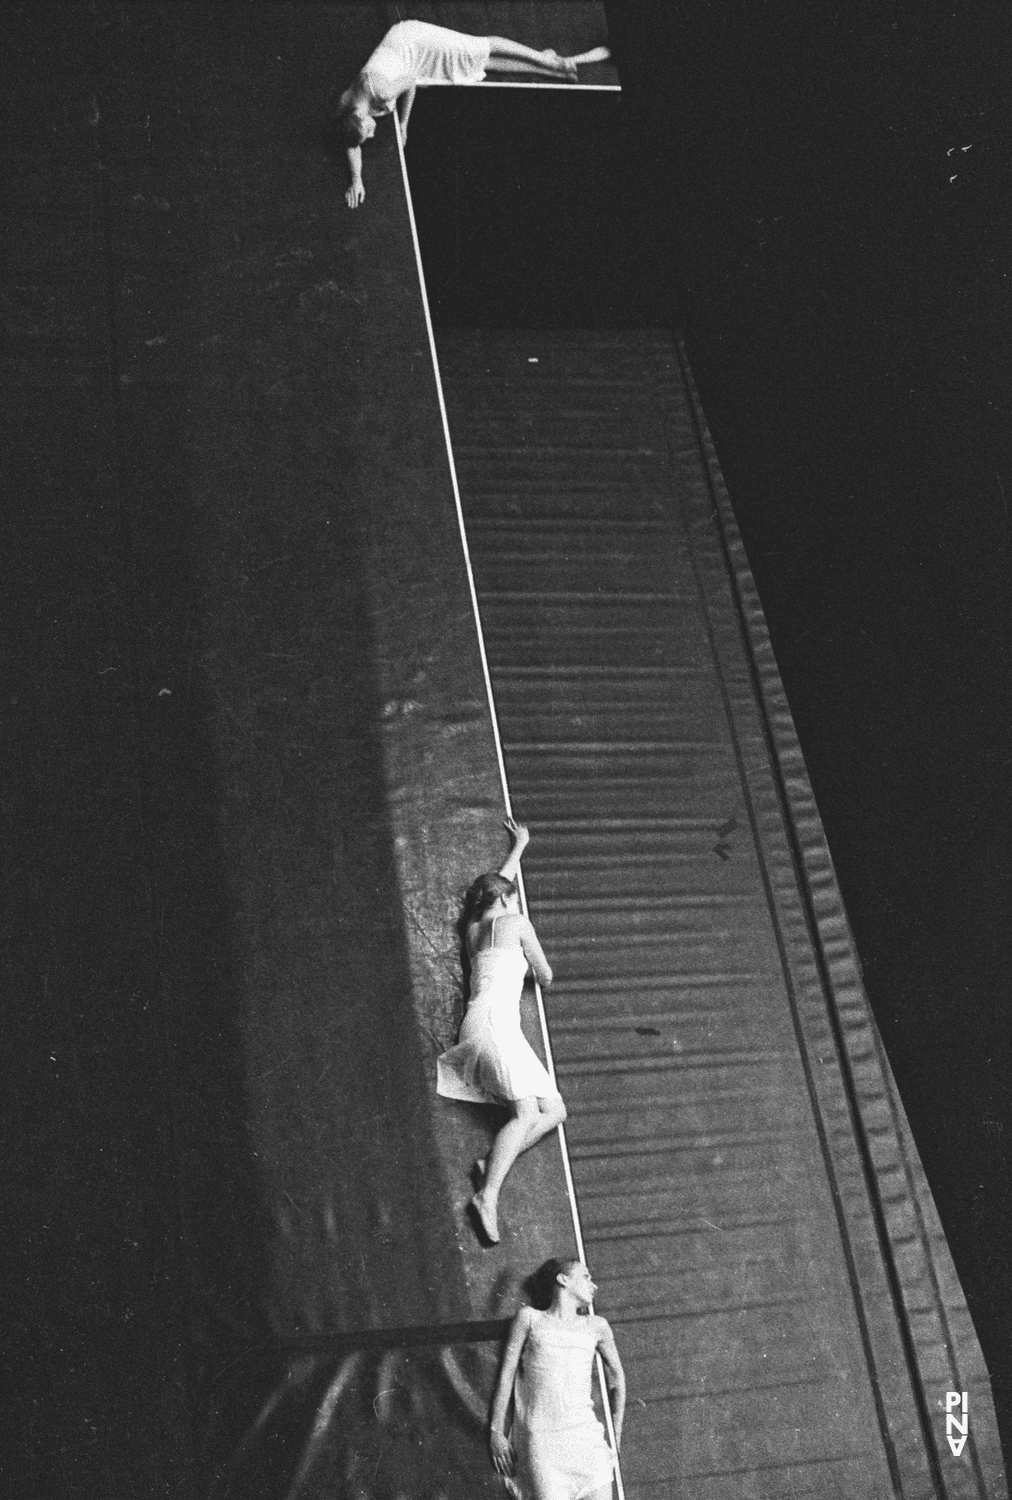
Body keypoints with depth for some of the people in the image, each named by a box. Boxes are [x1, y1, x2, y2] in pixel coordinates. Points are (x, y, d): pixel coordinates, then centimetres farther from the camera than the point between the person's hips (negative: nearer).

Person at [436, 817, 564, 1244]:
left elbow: (498, 885, 46)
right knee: (527, 1112, -23)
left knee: (554, 1111, 2)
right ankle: (488, 1195, -37)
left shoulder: (473, 928, 26)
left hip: (488, 1026, 8)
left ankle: (493, 1164, -13)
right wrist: (543, 977, 39)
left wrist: (518, 848, 60)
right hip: (494, 1021, -8)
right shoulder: (515, 923, 7)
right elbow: (546, 977, 15)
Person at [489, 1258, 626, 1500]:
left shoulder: (596, 1327, 15)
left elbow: (617, 1378, 26)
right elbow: (506, 1374, 8)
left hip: (585, 1438, 3)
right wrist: (496, 1431, 3)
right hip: (541, 1441, -3)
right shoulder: (530, 1318, 9)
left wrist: (616, 1439, 23)